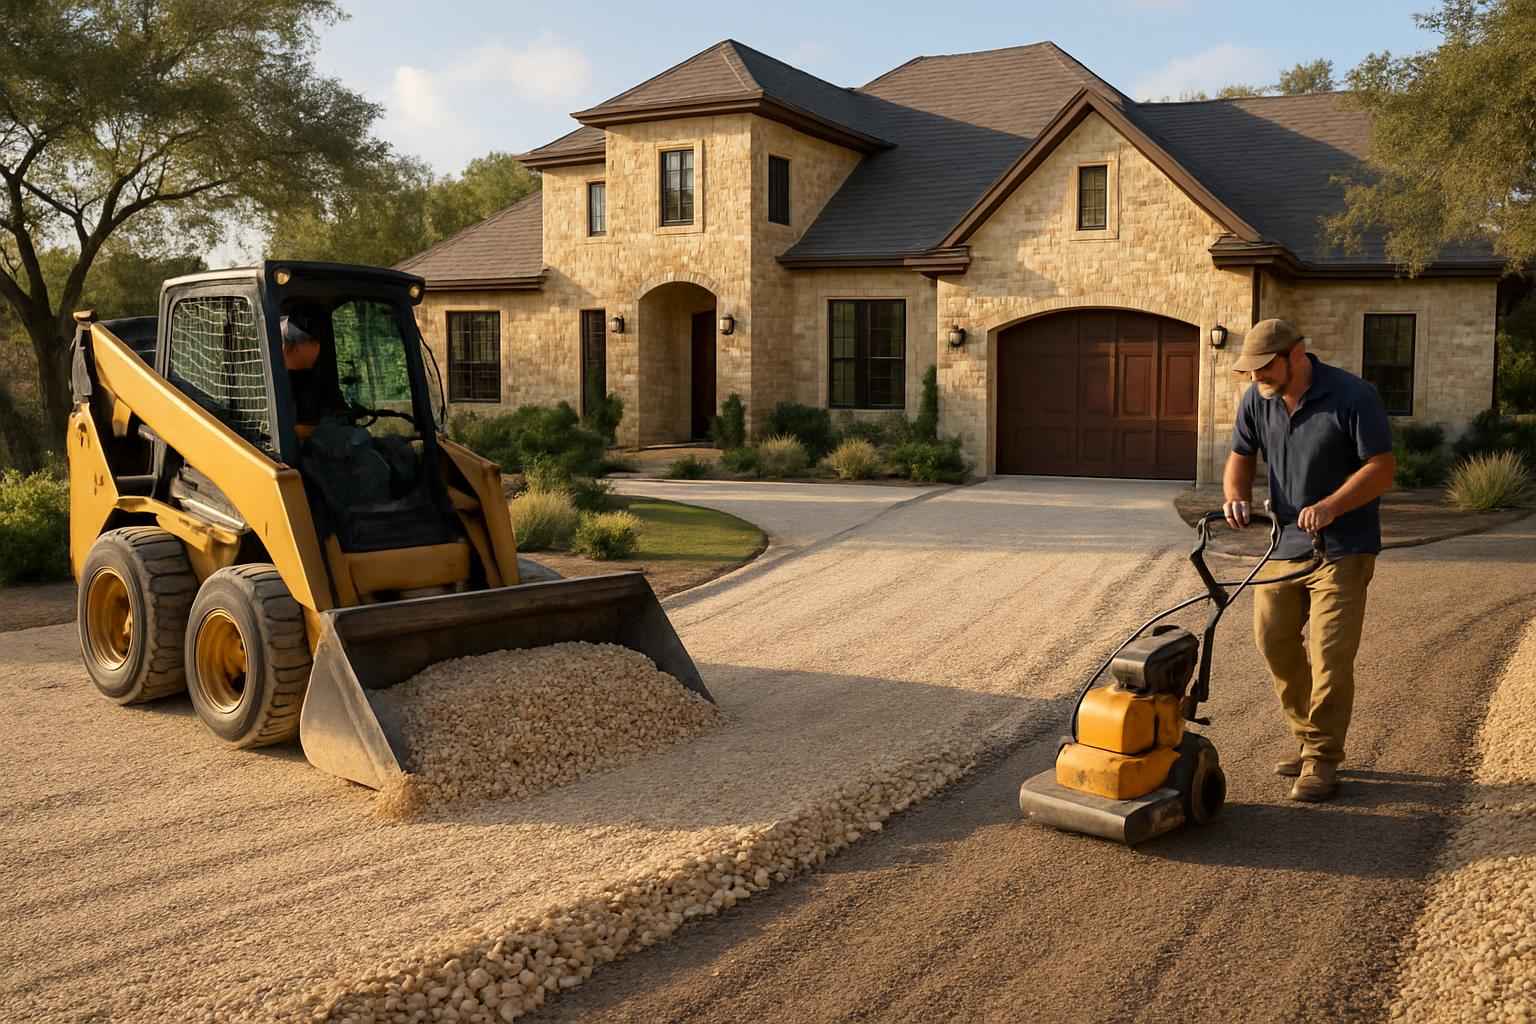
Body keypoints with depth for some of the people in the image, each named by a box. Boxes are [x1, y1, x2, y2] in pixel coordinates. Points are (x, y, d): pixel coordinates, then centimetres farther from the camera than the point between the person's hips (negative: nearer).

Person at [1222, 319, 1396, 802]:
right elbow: (1241, 457, 9)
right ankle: (1310, 737, 27)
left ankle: (1322, 761, 5)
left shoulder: (1352, 397, -16)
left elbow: (1382, 468, -17)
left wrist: (1329, 507, -30)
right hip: (1285, 541, 6)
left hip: (1342, 547, -6)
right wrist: (1236, 497, -12)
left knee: (1330, 655, -7)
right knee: (1273, 638, 9)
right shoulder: (1256, 400, -1)